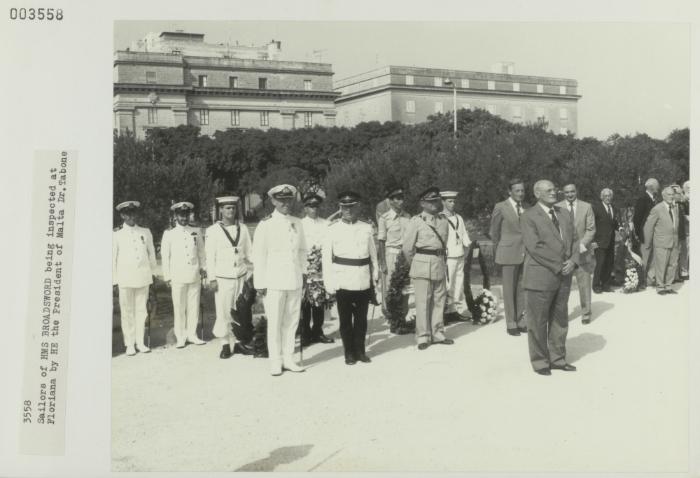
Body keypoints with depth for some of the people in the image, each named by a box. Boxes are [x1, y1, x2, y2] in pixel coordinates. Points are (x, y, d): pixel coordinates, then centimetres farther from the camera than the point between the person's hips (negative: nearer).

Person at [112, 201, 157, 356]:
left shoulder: (145, 232, 8)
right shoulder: (117, 235, 3)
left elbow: (151, 253, 15)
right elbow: (113, 258, 6)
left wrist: (153, 272, 15)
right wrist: (114, 279, 4)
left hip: (143, 277, 2)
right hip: (125, 278, -2)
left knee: (141, 310, 6)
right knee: (127, 312, 2)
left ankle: (140, 342, 15)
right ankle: (129, 344, 10)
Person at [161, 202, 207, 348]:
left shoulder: (196, 232, 9)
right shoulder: (169, 234, 3)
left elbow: (201, 252, 16)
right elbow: (165, 256, 5)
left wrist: (203, 268, 9)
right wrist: (167, 277, 3)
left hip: (195, 276, 2)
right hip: (177, 277, -2)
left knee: (194, 306, 5)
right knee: (179, 308, 0)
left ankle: (192, 334, 16)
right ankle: (180, 337, 9)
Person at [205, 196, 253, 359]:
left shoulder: (242, 228, 8)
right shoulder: (213, 231, -1)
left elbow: (249, 253, 13)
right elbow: (210, 256, -1)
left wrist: (250, 273, 9)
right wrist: (211, 279, -4)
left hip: (241, 276, 3)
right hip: (222, 278, -3)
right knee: (223, 312, -2)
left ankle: (238, 341, 13)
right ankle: (225, 344, 7)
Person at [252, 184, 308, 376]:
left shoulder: (297, 223, 8)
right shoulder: (265, 225, -6)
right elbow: (259, 255, -6)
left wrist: (302, 271, 12)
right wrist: (260, 283, -7)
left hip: (295, 281, 4)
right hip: (274, 281, -4)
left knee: (291, 321, 9)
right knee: (275, 323, 1)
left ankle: (288, 359, 20)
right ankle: (276, 362, 11)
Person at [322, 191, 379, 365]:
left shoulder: (366, 228, 7)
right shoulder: (333, 229, 0)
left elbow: (373, 254, 13)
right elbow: (326, 257, -1)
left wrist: (375, 276, 10)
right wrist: (329, 282, -5)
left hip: (363, 282, 2)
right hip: (342, 282, -2)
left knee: (361, 317, 8)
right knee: (345, 318, 4)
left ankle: (360, 350, 21)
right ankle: (349, 353, 14)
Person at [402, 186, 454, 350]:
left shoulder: (443, 221, 10)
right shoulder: (416, 221, -5)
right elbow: (407, 246, -1)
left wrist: (441, 261, 16)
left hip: (440, 264, 5)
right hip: (422, 265, -5)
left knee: (439, 300, 9)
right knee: (422, 302, -2)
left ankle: (437, 334, 20)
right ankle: (423, 337, 5)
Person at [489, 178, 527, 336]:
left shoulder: (527, 208, 7)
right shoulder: (500, 208, -5)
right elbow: (494, 233, 3)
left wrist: (530, 251, 13)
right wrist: (499, 251, 10)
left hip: (525, 254, 4)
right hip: (509, 255, -4)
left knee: (522, 289, 7)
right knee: (509, 290, 2)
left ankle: (521, 321, 16)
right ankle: (511, 324, 8)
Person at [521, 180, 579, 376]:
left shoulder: (564, 214, 13)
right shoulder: (529, 217, -9)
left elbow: (573, 240, 13)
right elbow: (535, 247, -17)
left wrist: (573, 261, -6)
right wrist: (558, 266, -16)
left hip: (563, 277, 7)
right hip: (540, 277, -6)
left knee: (560, 320, 13)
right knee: (538, 322, 2)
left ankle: (557, 358, 24)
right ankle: (540, 361, 14)